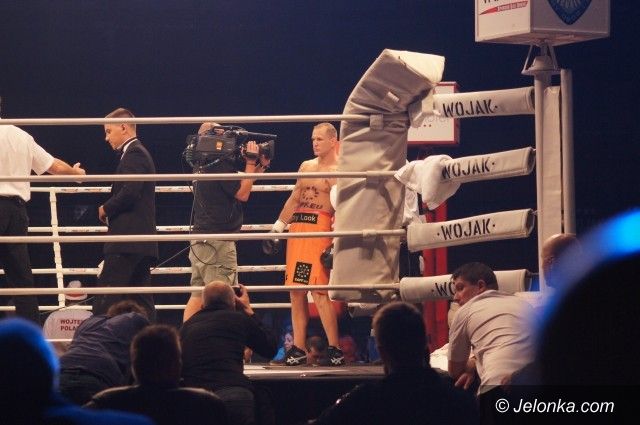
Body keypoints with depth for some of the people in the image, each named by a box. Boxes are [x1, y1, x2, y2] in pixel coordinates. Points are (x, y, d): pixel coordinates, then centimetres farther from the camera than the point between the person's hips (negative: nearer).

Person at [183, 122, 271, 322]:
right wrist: (251, 162, -9)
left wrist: (260, 167, 11)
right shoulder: (221, 165, -15)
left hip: (200, 238, 10)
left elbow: (238, 186, 18)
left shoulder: (202, 166, 15)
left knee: (198, 295, 10)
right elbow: (243, 193, -14)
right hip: (218, 240, -9)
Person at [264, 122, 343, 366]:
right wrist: (277, 227, 18)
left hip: (320, 229, -7)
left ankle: (334, 348, -9)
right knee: (296, 290, 5)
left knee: (319, 290, -14)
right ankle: (299, 348, 11)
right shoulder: (306, 167, 19)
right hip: (297, 228, 7)